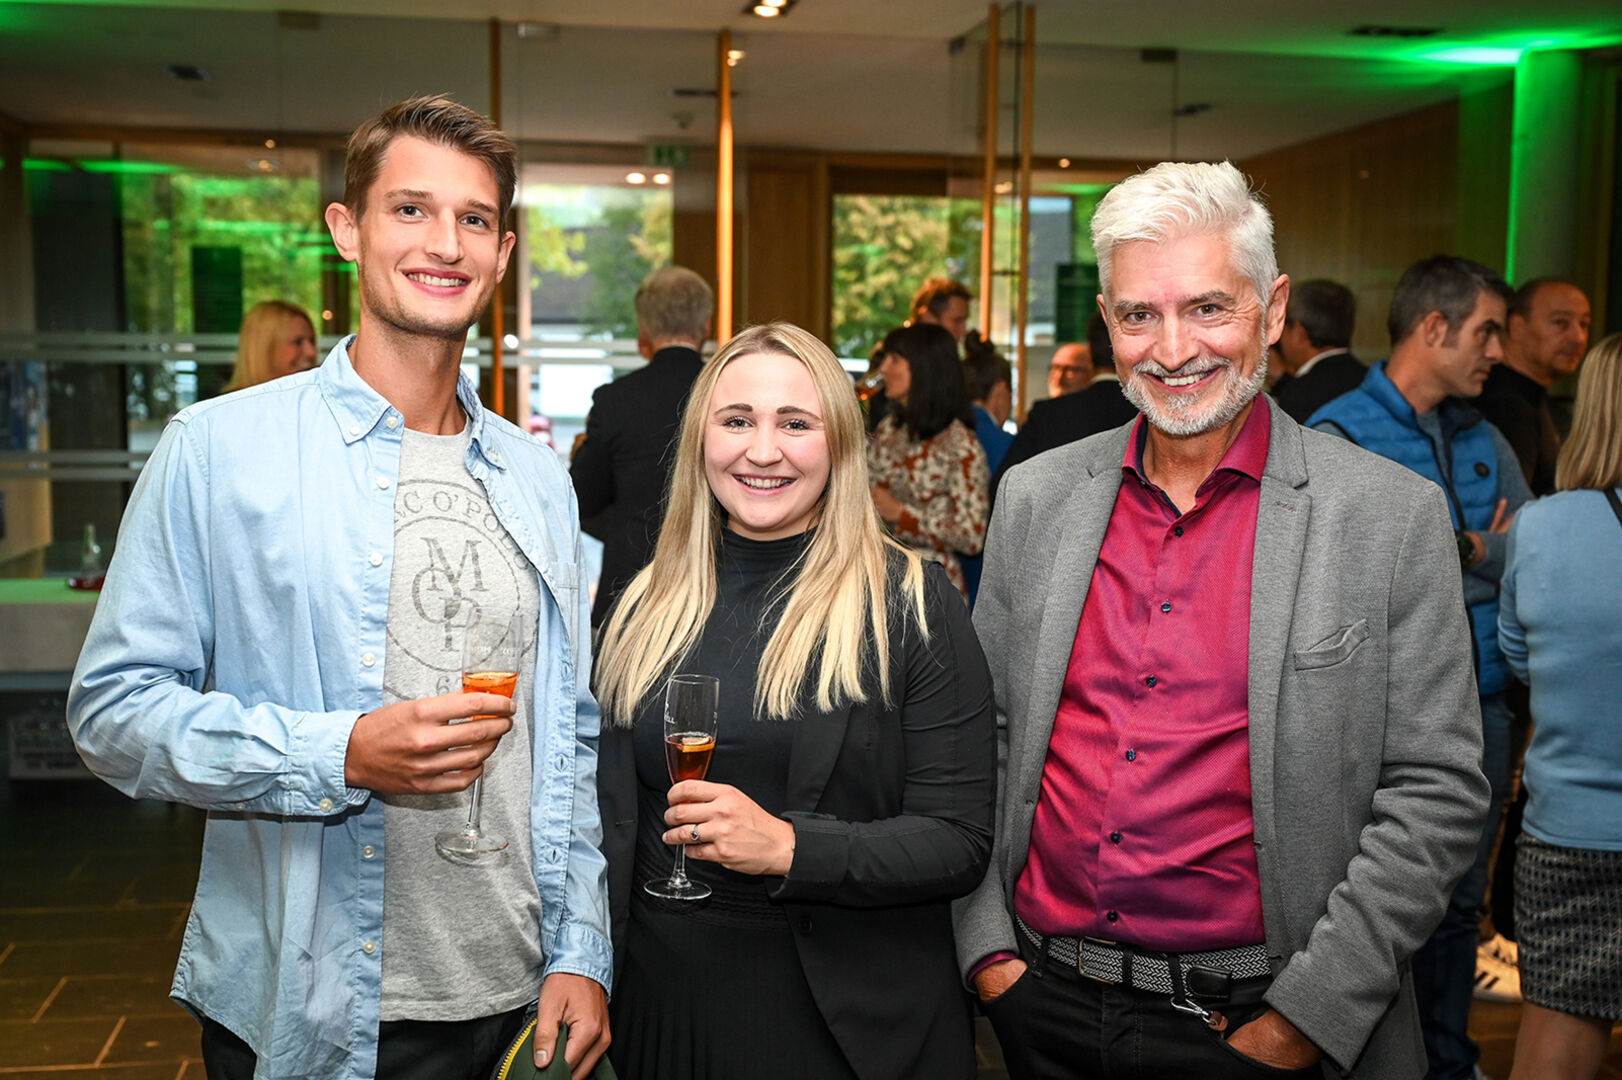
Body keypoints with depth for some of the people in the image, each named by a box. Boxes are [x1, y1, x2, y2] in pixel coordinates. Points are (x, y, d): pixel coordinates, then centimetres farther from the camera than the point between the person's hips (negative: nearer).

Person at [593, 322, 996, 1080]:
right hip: (663, 1000, 4)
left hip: (849, 1017, -3)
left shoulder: (910, 604, -9)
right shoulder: (648, 604, 5)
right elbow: (617, 812, 12)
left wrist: (788, 847, -24)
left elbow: (960, 842, -12)